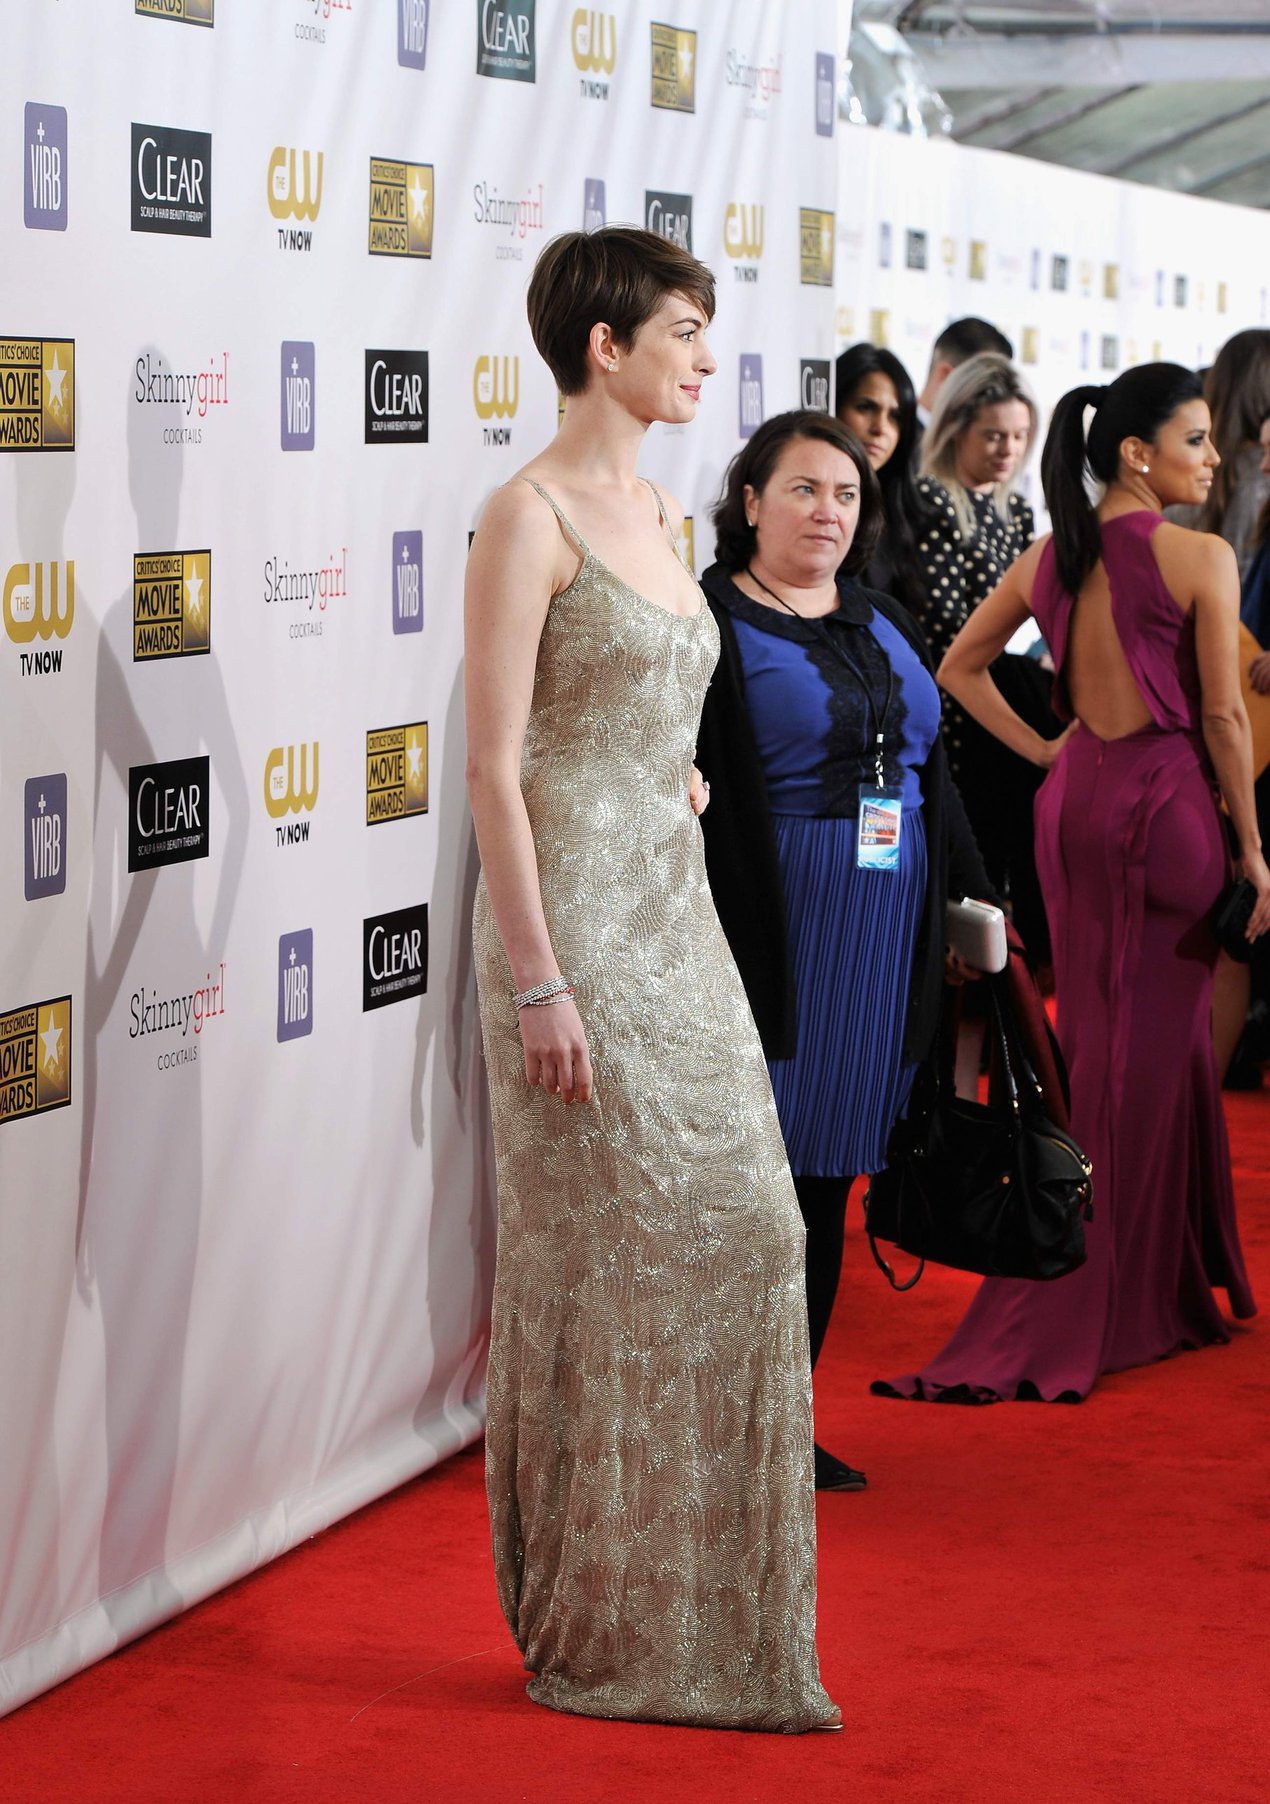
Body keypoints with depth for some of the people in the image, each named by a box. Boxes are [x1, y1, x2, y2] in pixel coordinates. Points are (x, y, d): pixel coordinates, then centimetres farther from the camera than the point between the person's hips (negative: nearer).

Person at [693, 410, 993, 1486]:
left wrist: (967, 895, 17)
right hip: (768, 937, -6)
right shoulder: (709, 626, -5)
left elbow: (931, 772, 21)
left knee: (827, 1177, 10)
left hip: (885, 941, 6)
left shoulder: (882, 624, 16)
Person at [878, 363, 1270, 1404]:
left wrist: (1042, 750, 13)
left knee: (1097, 1043, 14)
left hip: (1075, 801, 6)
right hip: (1167, 800, -6)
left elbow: (960, 668, 12)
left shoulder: (1053, 558, 6)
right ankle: (1142, 1300, 6)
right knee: (1154, 1053, 2)